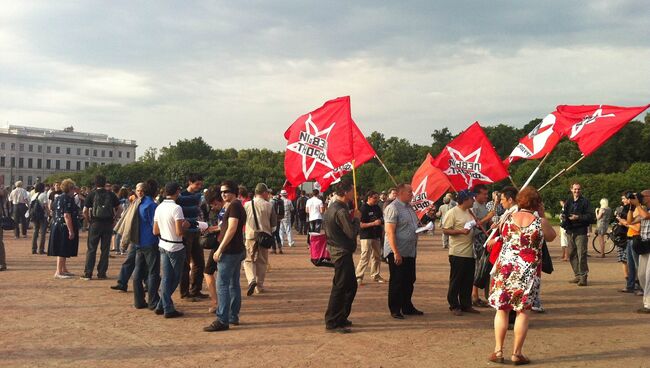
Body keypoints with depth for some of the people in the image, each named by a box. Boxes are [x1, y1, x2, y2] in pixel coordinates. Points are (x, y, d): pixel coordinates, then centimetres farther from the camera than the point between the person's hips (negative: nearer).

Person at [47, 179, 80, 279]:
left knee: (61, 251, 17)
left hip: (57, 226, 10)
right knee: (63, 251, -5)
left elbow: (53, 212, 19)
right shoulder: (68, 199, -16)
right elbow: (67, 216, -22)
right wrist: (71, 230, -21)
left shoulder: (58, 198, 13)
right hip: (65, 227, -10)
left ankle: (64, 269, 27)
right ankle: (59, 272, -3)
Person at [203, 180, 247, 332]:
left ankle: (222, 320, -10)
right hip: (238, 250, 11)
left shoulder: (234, 205, -13)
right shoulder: (239, 206, 18)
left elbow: (231, 229, -21)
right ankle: (233, 316, 19)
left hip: (229, 251, -11)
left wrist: (220, 249, -21)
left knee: (222, 285, -10)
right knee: (234, 284, 13)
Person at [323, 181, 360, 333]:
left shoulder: (332, 207, 12)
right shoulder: (341, 211, -21)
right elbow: (352, 233, -21)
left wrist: (352, 218, 8)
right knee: (340, 287, -4)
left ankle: (341, 319, 25)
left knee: (351, 285, 18)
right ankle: (332, 323, 2)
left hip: (336, 250, 11)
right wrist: (356, 218, -7)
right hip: (342, 253, -11)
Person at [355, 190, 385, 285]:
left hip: (376, 235, 8)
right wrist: (374, 223, -22)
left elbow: (381, 220, 24)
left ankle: (375, 275, 28)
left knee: (377, 256, 15)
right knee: (365, 257, -11)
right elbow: (360, 224, -18)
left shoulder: (377, 207, 9)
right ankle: (358, 277, -5)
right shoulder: (363, 208, -13)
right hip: (366, 236, -8)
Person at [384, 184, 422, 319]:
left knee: (409, 281, 14)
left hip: (410, 252, 9)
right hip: (397, 252, -8)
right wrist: (396, 253, -23)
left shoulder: (409, 207, 14)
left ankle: (407, 307, 27)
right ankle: (395, 310, 11)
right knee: (396, 282, 0)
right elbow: (390, 232, -20)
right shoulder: (392, 208, -14)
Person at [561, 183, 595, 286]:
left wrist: (578, 217, -17)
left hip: (581, 232, -6)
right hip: (570, 231, 6)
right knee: (572, 254, 10)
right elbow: (564, 214, 25)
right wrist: (564, 217, 2)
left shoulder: (585, 202, -2)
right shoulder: (568, 202, 14)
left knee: (581, 254, -10)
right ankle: (577, 275, 19)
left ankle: (583, 276, -6)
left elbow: (591, 216, -8)